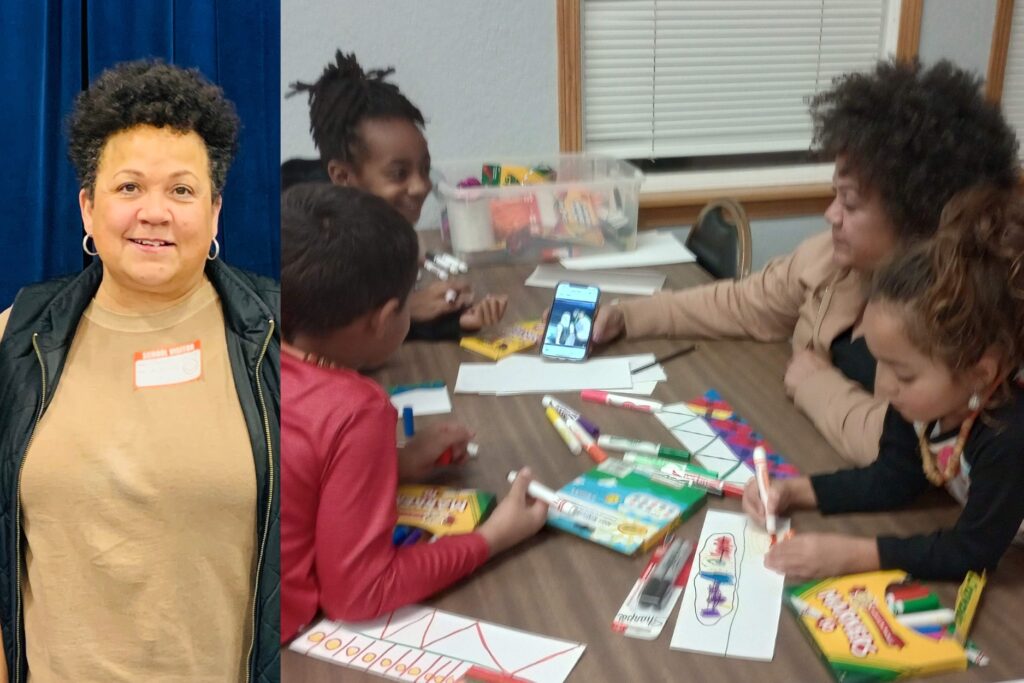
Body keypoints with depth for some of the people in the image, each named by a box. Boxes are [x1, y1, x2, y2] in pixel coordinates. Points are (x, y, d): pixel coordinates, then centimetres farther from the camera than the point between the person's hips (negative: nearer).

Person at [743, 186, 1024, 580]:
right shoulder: (919, 402, -15)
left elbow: (971, 555, -27)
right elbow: (893, 477, -2)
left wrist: (854, 556, -30)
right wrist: (794, 492, -12)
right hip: (980, 535, 6)